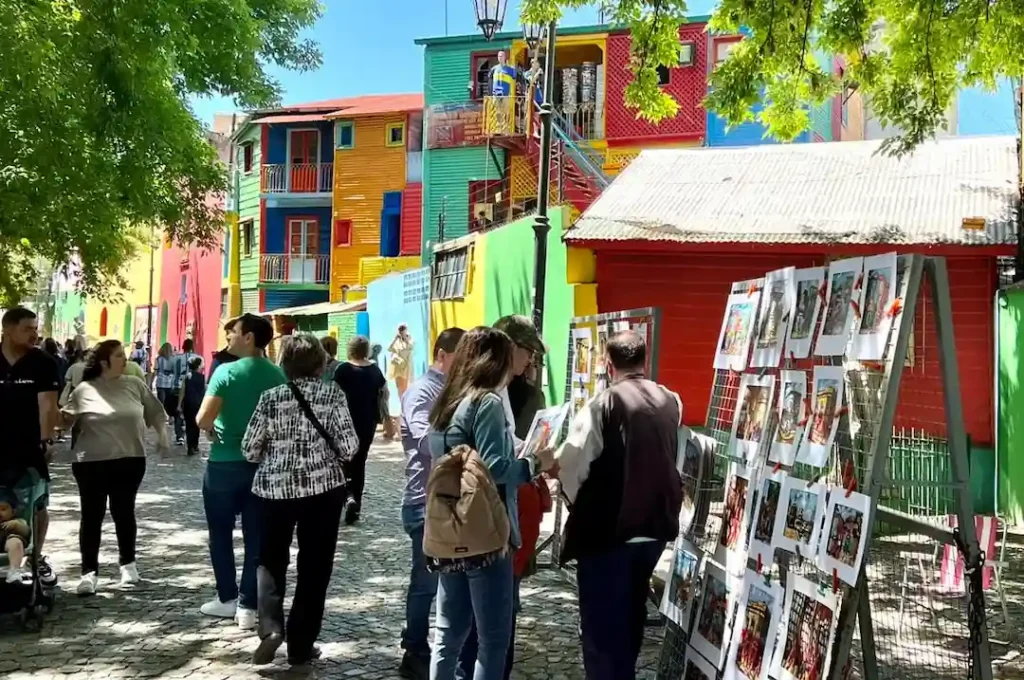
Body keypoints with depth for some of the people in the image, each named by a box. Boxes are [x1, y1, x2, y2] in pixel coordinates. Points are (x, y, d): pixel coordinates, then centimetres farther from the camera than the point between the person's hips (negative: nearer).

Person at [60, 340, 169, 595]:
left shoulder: (135, 384, 4)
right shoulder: (84, 390, -3)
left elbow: (155, 412, 12)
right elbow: (65, 418, 5)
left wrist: (162, 433, 2)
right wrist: (63, 415, -16)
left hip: (129, 461, 2)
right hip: (92, 462, -2)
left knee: (124, 513, 11)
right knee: (92, 516, 2)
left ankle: (127, 563, 27)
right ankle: (89, 572, 8)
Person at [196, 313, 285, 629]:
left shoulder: (227, 372, -14)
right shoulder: (278, 375, 0)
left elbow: (203, 419, -20)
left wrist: (214, 431, -1)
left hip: (224, 463, -3)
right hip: (262, 464, 3)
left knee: (221, 533, 14)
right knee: (256, 537, 7)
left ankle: (227, 598, 21)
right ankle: (247, 606, 9)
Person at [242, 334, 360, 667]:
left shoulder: (271, 397, -1)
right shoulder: (332, 393, -4)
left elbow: (250, 449, 1)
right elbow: (349, 447, -9)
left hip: (274, 487, 1)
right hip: (324, 487, -1)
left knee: (271, 558, 17)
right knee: (314, 565, 10)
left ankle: (271, 627, -3)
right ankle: (300, 645, 14)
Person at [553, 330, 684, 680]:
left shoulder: (602, 405, -16)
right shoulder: (671, 402, 2)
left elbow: (572, 465, -14)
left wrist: (578, 504, 3)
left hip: (607, 527, -6)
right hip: (655, 523, 6)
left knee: (601, 620, 6)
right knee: (631, 612, 23)